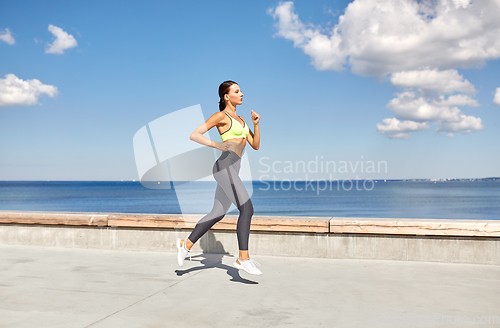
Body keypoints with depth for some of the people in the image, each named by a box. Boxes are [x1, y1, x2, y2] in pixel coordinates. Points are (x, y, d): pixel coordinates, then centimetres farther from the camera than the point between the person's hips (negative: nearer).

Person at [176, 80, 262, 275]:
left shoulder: (240, 119, 24)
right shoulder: (221, 116, 0)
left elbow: (256, 146, 19)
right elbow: (194, 135, -4)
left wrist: (256, 124, 7)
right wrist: (217, 145, -14)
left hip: (232, 170, 9)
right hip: (225, 167, -9)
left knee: (217, 214, 12)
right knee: (247, 209, -16)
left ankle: (186, 244, 23)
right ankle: (243, 259, -13)